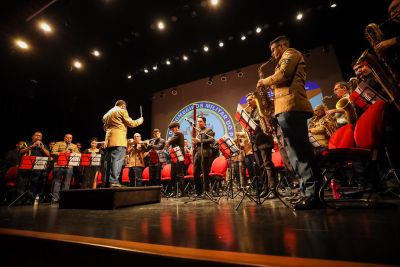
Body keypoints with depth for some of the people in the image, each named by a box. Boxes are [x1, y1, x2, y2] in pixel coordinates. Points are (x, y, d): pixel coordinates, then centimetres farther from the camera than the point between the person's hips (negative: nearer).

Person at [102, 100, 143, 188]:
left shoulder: (107, 114, 24)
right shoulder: (122, 111, 1)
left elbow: (105, 127, 27)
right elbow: (131, 123, -2)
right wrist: (140, 120, 12)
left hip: (108, 140, 8)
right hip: (118, 140, -8)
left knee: (108, 161, 6)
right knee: (117, 160, -11)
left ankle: (106, 182, 7)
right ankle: (114, 181, -17)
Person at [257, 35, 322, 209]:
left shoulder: (290, 53, 10)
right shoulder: (286, 61, 36)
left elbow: (283, 75, -9)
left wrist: (264, 82, 6)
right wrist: (270, 100, 18)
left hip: (290, 107, -10)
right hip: (288, 108, 10)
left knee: (299, 150, -15)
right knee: (296, 150, 4)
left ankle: (313, 193, -14)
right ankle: (308, 192, 6)